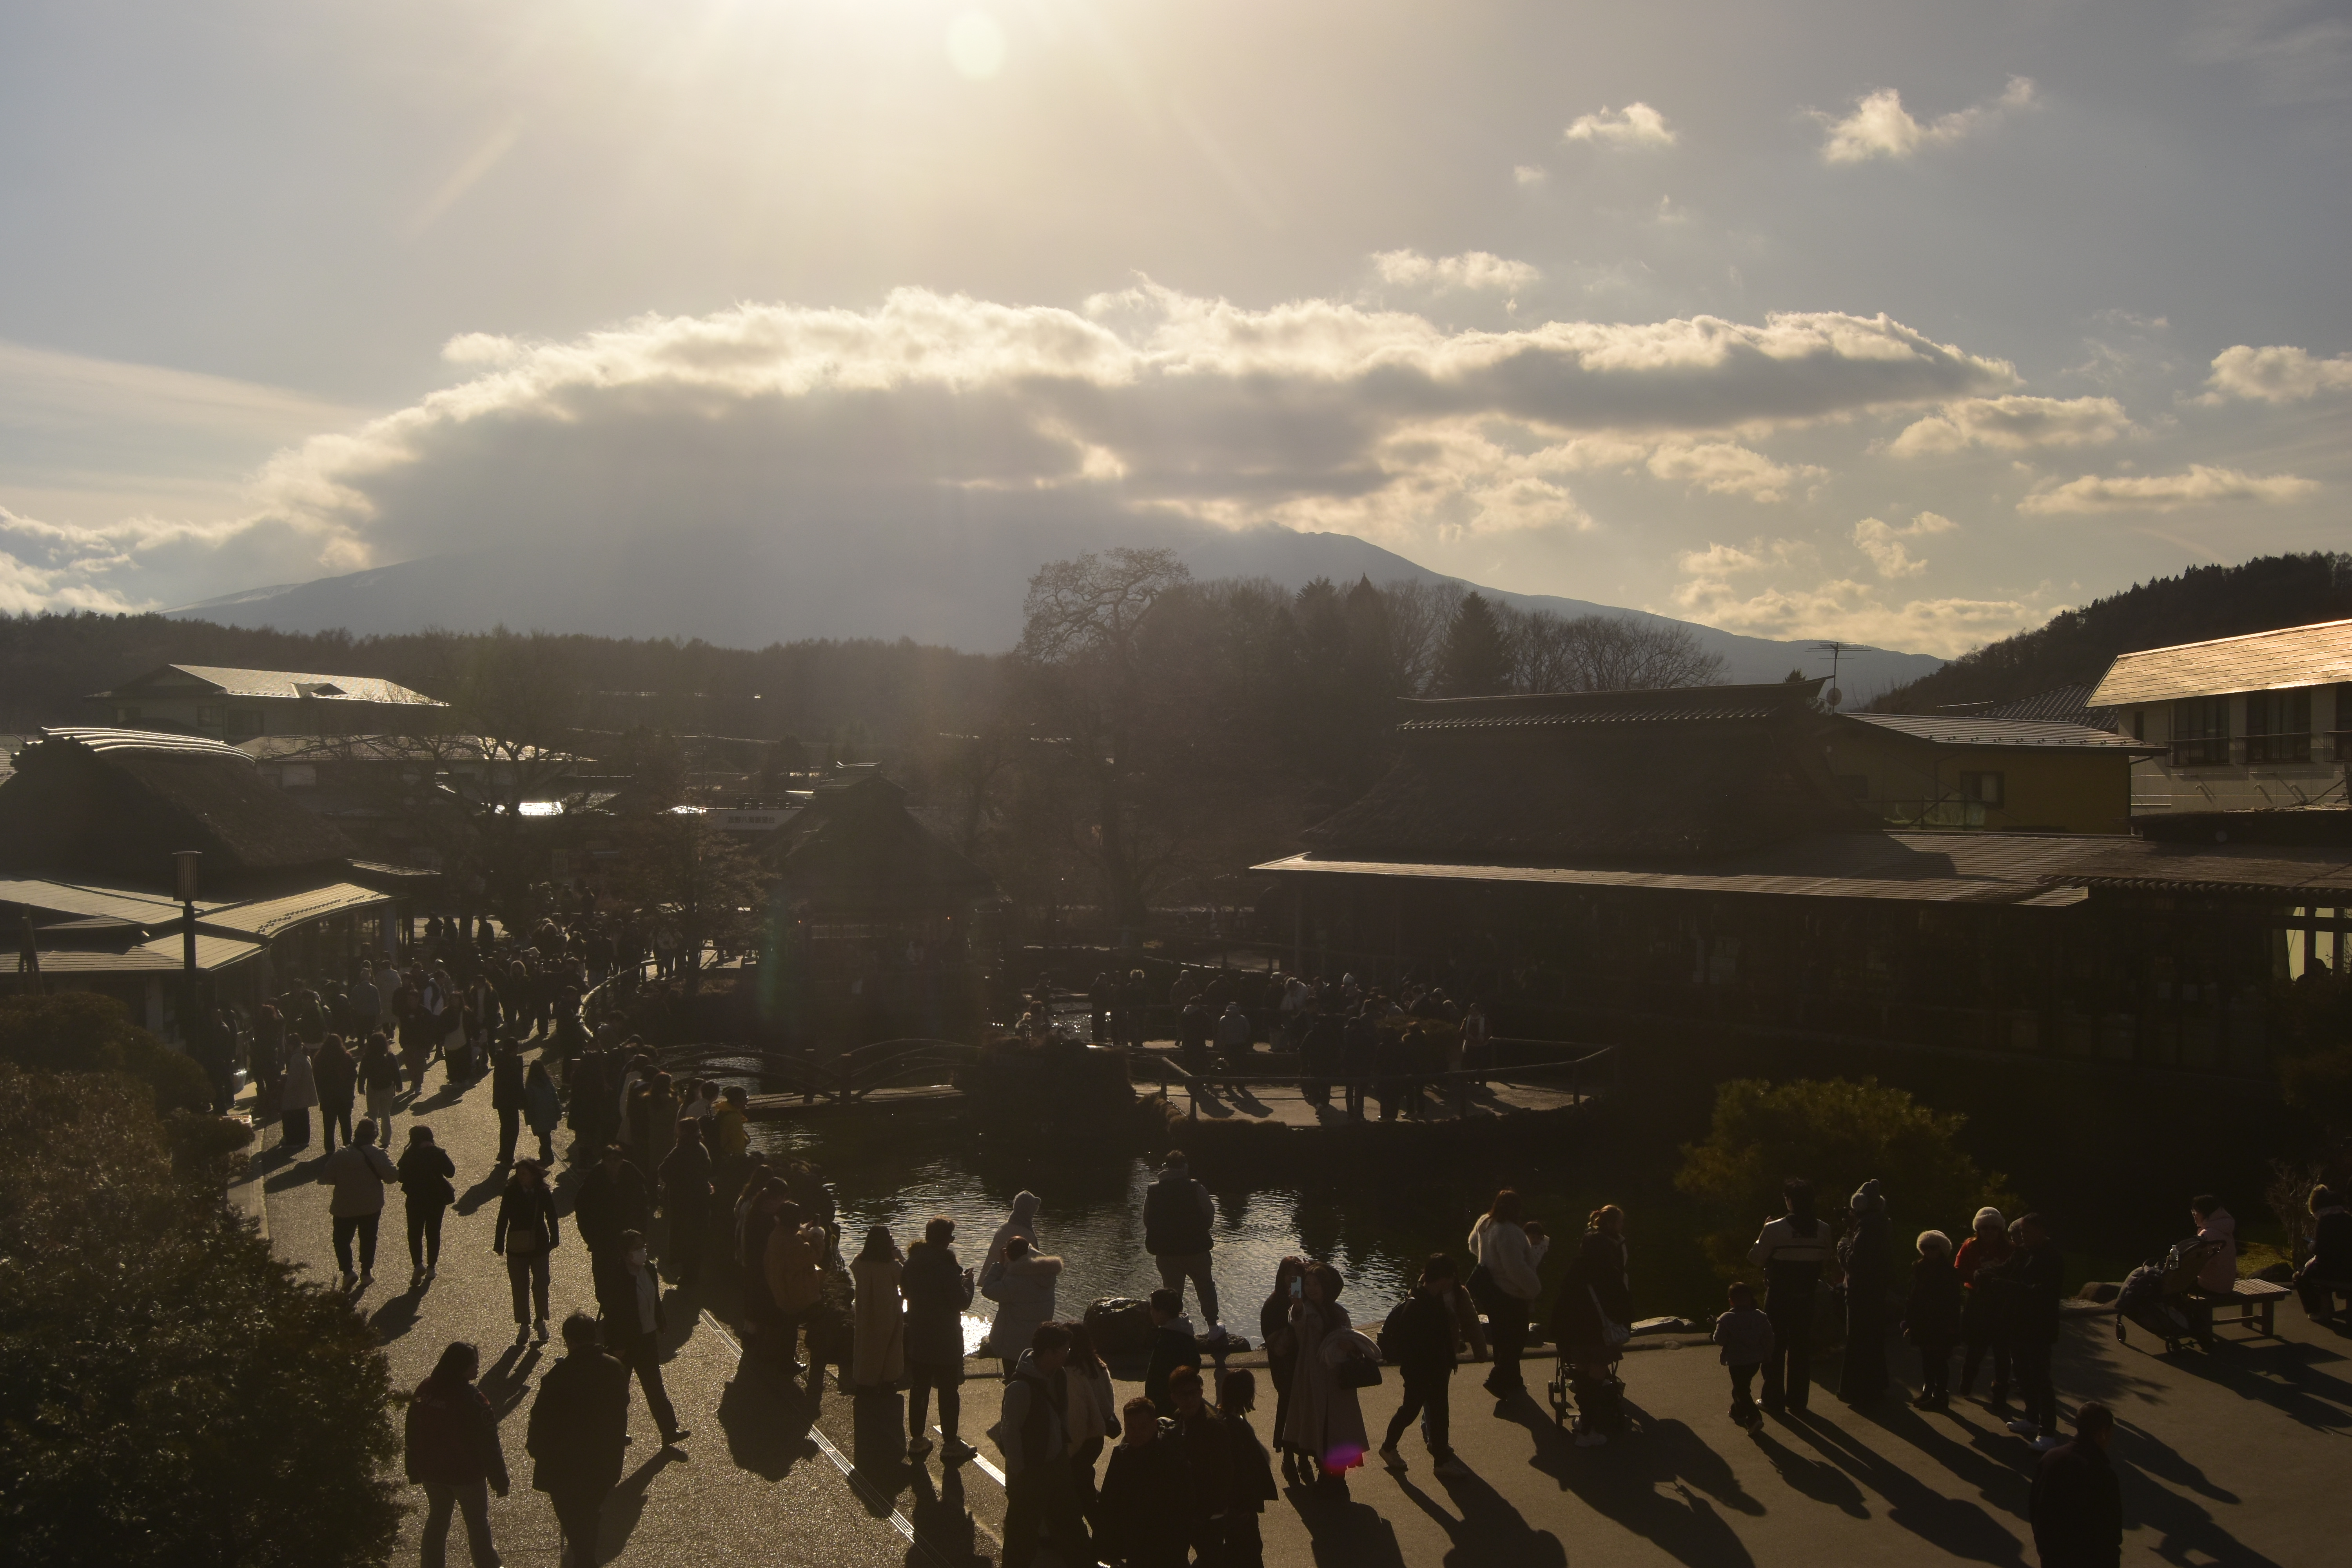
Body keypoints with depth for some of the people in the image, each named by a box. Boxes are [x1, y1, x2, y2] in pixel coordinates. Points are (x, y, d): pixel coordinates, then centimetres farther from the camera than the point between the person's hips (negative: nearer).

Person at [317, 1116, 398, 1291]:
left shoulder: (340, 1156, -12)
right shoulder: (377, 1155, -16)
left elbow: (324, 1179, -8)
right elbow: (392, 1176, -18)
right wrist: (398, 1170, 4)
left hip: (345, 1208, -1)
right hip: (371, 1207, 1)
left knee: (342, 1240, 13)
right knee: (368, 1239, 17)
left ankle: (348, 1272, -1)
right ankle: (366, 1273, 21)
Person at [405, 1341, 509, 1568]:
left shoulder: (424, 1391, -6)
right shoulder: (473, 1400, -24)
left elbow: (412, 1436, 4)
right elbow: (488, 1445, -19)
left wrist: (414, 1471, 15)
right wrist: (499, 1479, -9)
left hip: (431, 1472, 5)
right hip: (467, 1473, -5)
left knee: (437, 1519, 21)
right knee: (478, 1524, 12)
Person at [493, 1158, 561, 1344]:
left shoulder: (543, 1194, -6)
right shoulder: (511, 1193, -8)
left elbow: (551, 1217, 4)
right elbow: (503, 1220, -4)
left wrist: (554, 1239, 3)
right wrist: (499, 1245, -4)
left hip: (539, 1246, 0)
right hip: (516, 1248, 0)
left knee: (540, 1284, 6)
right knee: (519, 1287, 6)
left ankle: (541, 1321, 22)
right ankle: (524, 1325, 16)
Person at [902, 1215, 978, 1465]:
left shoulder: (913, 1261, 0)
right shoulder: (946, 1264, -21)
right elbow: (962, 1302, -19)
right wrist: (967, 1280, -3)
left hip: (917, 1336, 6)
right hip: (945, 1340, -6)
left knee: (919, 1388, 16)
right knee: (949, 1391, 4)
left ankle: (917, 1440, 23)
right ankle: (951, 1445, 10)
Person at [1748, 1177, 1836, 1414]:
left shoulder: (1774, 1229, -17)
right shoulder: (1823, 1229, -4)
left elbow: (1756, 1258, -11)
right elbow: (1826, 1261, 5)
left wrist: (1761, 1236, 3)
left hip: (1778, 1298, -3)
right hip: (1806, 1297, 3)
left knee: (1775, 1347, 7)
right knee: (1801, 1348, 13)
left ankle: (1773, 1400, 11)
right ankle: (1797, 1400, 17)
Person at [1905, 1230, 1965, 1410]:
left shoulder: (1949, 1273, -6)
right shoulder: (1919, 1269, 6)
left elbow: (1954, 1301, -9)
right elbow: (1912, 1298, 7)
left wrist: (1952, 1326, -15)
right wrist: (1909, 1322, 5)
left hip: (1941, 1325, -5)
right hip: (1923, 1323, 5)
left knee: (1939, 1360, -3)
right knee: (1927, 1359, 12)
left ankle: (1940, 1396, 2)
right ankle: (1927, 1392, 21)